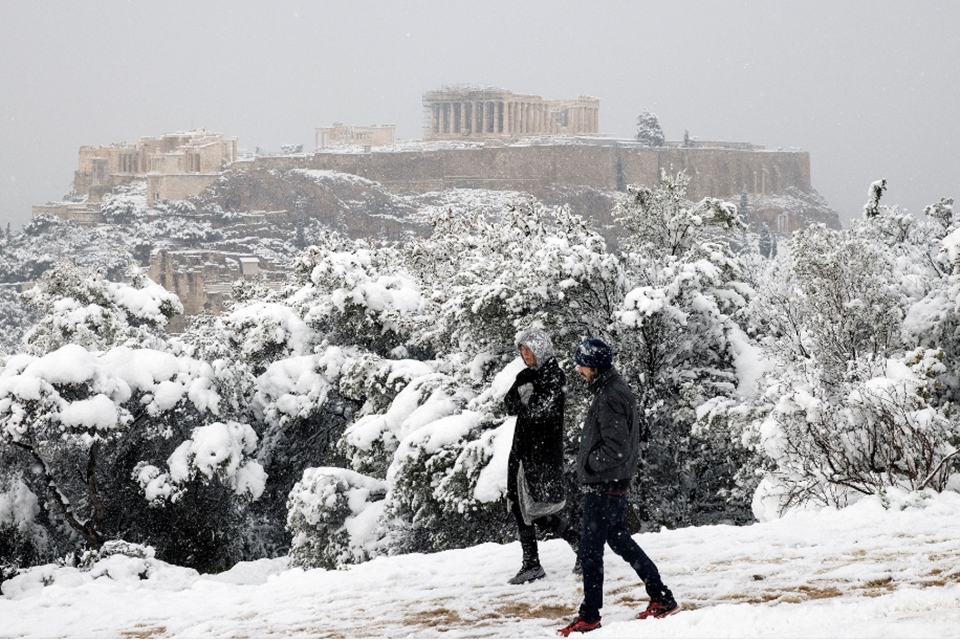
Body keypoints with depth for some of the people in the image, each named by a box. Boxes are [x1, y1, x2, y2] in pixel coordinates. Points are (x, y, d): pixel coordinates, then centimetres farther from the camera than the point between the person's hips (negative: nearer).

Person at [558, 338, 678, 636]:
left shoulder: (609, 397, -22)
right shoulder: (617, 389, 10)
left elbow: (616, 449, -25)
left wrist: (588, 461, -13)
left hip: (603, 486, -11)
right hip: (616, 481, 11)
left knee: (590, 549, -2)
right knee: (618, 538, 20)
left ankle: (589, 616, 5)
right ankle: (662, 598, 23)